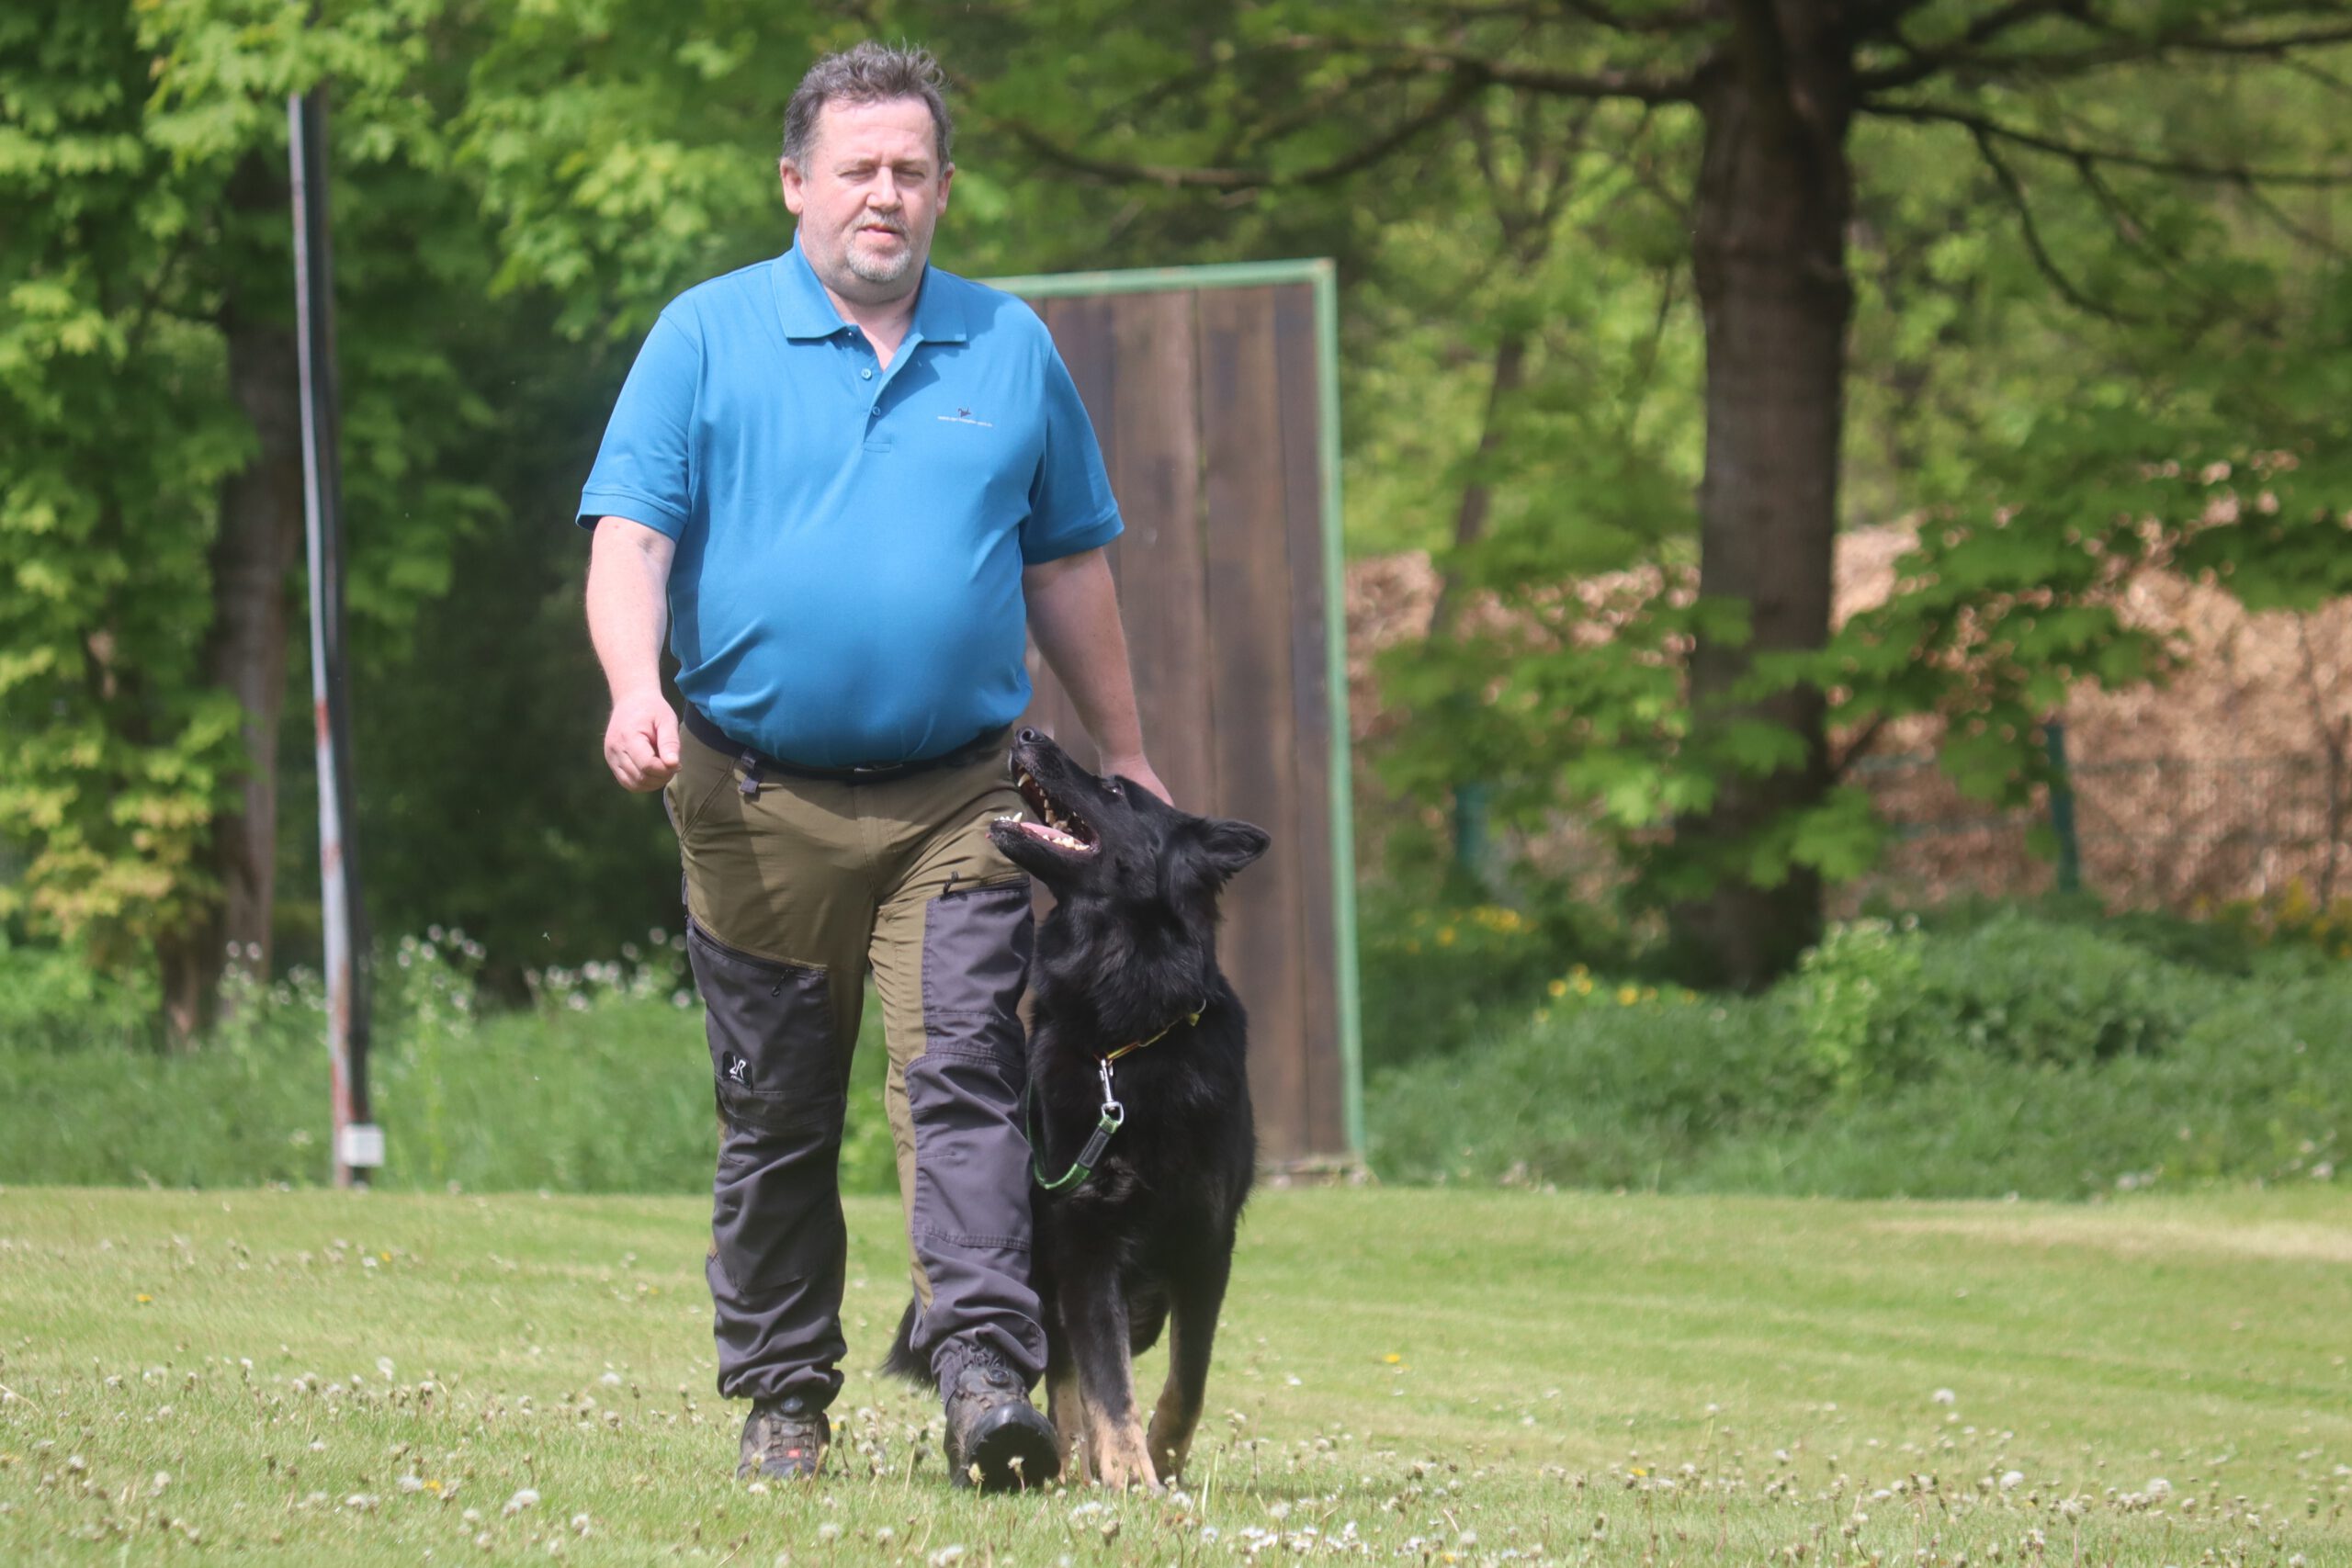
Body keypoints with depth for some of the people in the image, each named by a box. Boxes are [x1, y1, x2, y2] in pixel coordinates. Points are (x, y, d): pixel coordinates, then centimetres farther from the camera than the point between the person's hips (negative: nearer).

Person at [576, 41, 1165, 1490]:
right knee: (777, 1117, 7)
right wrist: (638, 688, -21)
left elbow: (1067, 567, 18)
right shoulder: (706, 338, 3)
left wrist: (1127, 760, 19)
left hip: (956, 797, 1)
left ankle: (988, 1372, -21)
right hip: (758, 799, -1)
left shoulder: (1011, 349, 11)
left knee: (964, 1073, -14)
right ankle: (784, 1399, 17)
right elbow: (630, 534, -3)